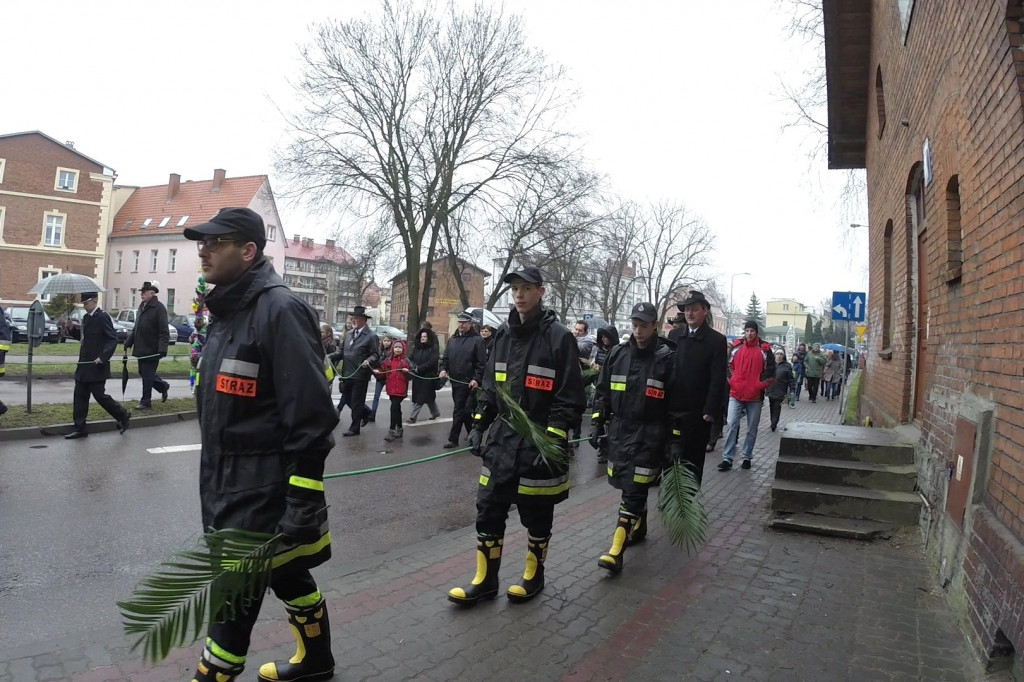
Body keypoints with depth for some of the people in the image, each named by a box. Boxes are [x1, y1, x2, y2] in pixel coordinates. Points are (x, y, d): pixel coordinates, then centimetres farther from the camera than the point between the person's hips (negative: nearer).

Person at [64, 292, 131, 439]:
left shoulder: (102, 317, -13)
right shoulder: (86, 317, 13)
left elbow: (113, 339, -18)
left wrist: (103, 357, -25)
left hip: (97, 366, -9)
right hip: (84, 364, 9)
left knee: (99, 395, -3)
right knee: (80, 396, 7)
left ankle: (123, 416, 16)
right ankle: (79, 428, 13)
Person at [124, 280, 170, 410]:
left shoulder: (159, 308, -13)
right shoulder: (142, 306, 13)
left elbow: (164, 332, -18)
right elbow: (136, 328, 22)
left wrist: (162, 349, -25)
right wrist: (128, 342, 19)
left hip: (152, 349, -8)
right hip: (141, 348, 8)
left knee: (147, 375, -2)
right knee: (143, 372, 16)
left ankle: (146, 402, 9)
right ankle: (163, 386, 35)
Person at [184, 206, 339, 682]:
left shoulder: (280, 309, -19)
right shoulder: (226, 310, 11)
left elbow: (312, 419, -23)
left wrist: (302, 507, -23)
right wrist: (213, 479, 23)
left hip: (264, 490, -9)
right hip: (227, 484, 9)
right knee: (286, 576, 22)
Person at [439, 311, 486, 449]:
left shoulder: (477, 340, -7)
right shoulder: (452, 339, 13)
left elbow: (482, 362, -11)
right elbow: (445, 357, 17)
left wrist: (476, 379, -19)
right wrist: (443, 369, -2)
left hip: (468, 382, -7)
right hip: (454, 381, 7)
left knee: (459, 410, -6)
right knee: (464, 410, 14)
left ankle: (453, 439, 0)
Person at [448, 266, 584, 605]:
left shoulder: (559, 336, -10)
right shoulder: (504, 334, 8)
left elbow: (570, 398, -13)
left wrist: (554, 439, -19)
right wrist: (478, 427, 9)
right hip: (502, 440, 5)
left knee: (537, 516, 11)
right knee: (488, 511, 9)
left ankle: (534, 577, 32)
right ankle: (485, 581, 25)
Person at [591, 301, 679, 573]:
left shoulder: (667, 359, -7)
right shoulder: (617, 354, 4)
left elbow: (676, 403, -5)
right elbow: (602, 392, 12)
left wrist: (675, 439, -6)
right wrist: (597, 424, 7)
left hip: (649, 435, -5)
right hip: (618, 431, 5)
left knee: (634, 490, -7)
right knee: (629, 486, 16)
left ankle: (617, 551, -7)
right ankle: (638, 528, 39)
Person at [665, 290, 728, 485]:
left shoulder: (716, 340, -3)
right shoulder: (674, 335, 8)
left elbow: (718, 379, -8)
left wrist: (710, 410, -15)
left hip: (697, 413, -3)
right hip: (671, 409, 4)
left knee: (692, 461, 5)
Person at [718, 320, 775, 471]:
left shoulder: (764, 350, -1)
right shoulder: (736, 347, 4)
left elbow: (770, 371, 2)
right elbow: (729, 366, 14)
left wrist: (761, 386, -5)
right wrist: (731, 381, 3)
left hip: (755, 396, 0)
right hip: (736, 395, 1)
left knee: (752, 429, 8)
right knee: (731, 426, -6)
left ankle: (747, 457, 21)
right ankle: (727, 459, -3)